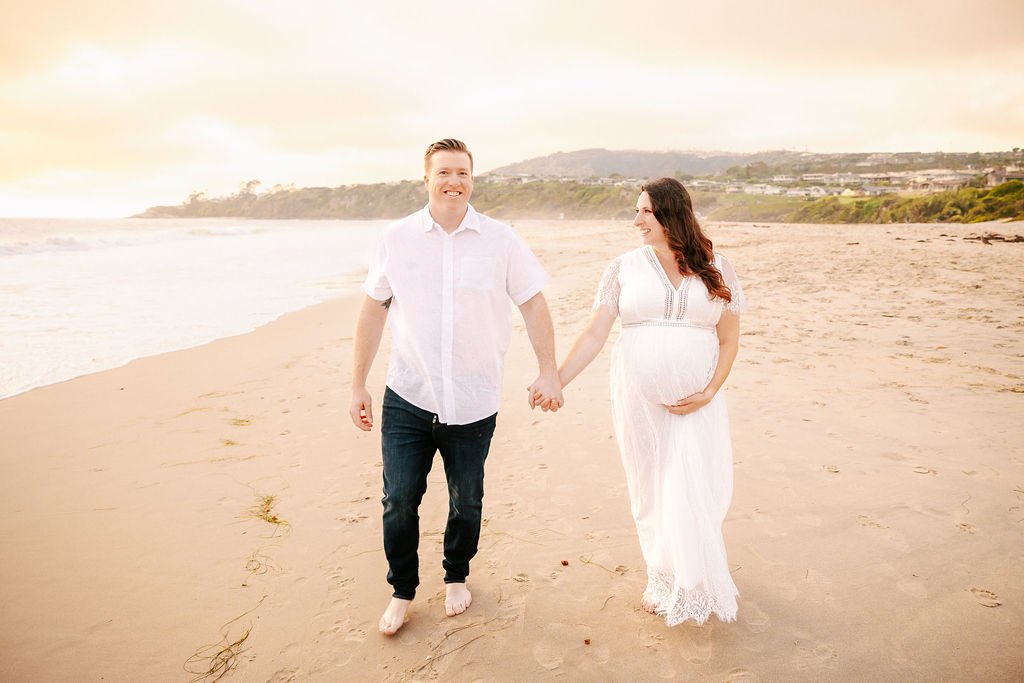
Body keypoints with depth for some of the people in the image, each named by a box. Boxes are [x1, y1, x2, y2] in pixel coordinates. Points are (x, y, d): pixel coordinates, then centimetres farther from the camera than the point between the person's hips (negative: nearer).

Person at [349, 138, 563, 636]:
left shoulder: (501, 240, -2)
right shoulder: (397, 239, 0)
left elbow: (533, 305, 2)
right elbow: (372, 312, 5)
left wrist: (548, 371, -5)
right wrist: (358, 385, 4)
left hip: (473, 402, 0)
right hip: (406, 398, 1)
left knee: (466, 502, 13)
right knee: (399, 501, 4)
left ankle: (457, 577, 40)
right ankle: (402, 592, 28)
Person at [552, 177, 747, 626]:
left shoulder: (715, 270, 4)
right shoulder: (624, 269, 2)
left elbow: (729, 340, 5)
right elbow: (594, 334, -2)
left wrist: (708, 393, -8)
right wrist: (556, 380, -12)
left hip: (696, 402, 0)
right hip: (638, 399, 0)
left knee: (693, 494, 0)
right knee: (651, 492, 8)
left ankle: (694, 584, 25)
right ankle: (663, 580, 29)